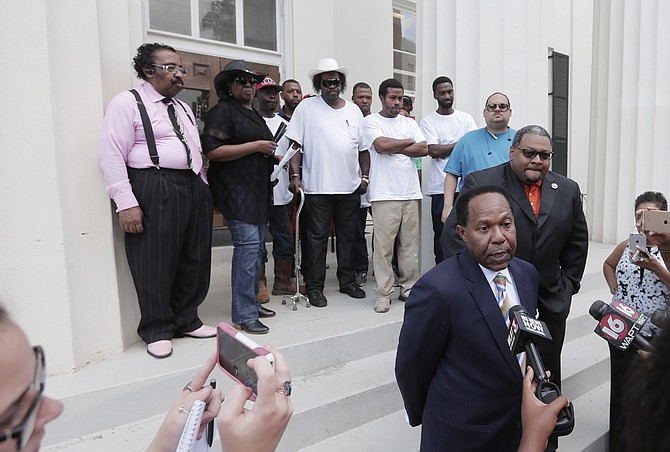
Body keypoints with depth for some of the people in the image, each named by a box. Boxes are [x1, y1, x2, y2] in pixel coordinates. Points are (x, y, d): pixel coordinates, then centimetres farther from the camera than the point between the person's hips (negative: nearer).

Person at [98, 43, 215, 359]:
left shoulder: (183, 108, 21)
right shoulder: (128, 103, -3)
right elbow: (111, 155, -10)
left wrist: (204, 189, 15)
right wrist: (126, 203, -18)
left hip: (193, 188, 8)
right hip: (154, 190, -7)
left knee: (195, 259, 12)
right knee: (156, 264, -1)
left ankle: (186, 320, 30)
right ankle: (157, 331, 17)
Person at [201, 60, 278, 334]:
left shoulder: (253, 114, 22)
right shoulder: (223, 111, -6)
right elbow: (212, 151, -18)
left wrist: (272, 156, 14)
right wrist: (256, 146, -17)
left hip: (258, 190, 9)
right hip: (236, 189, -9)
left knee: (257, 246, 11)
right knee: (247, 245, -14)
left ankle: (252, 303, 23)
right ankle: (243, 316, -6)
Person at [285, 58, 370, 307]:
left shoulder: (354, 110, 12)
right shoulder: (307, 107, 0)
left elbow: (363, 148, 15)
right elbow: (294, 144, -4)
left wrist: (365, 176, 7)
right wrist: (295, 175, -13)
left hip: (350, 186, 4)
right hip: (318, 186, -4)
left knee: (348, 236, 13)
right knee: (318, 237, 2)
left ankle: (347, 281, 26)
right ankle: (314, 286, 13)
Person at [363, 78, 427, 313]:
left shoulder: (410, 123, 18)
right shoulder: (371, 121, 5)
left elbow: (424, 149, 4)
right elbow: (381, 145, -13)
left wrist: (393, 149, -4)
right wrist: (409, 142, 2)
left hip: (411, 192, 5)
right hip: (385, 194, -4)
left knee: (410, 243, 7)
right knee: (383, 244, -4)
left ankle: (409, 288, 18)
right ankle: (383, 293, 4)